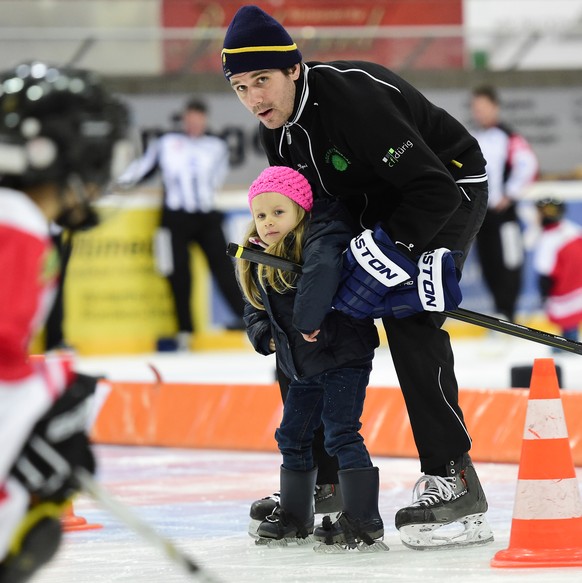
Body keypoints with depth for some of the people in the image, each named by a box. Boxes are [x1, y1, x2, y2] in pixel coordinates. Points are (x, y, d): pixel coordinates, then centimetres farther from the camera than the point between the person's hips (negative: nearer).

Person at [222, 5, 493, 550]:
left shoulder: (355, 97, -33)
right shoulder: (277, 123, -6)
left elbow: (434, 190, -35)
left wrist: (380, 259, -38)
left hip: (449, 191, -9)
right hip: (376, 205, 9)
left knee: (407, 316, -25)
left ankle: (454, 480, -26)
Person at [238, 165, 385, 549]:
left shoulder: (319, 239, -21)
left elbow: (323, 268, -44)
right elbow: (255, 308, 18)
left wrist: (308, 320, -39)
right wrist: (264, 334, -4)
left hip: (343, 355, -9)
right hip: (305, 366, 9)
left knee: (341, 434, -14)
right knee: (293, 435, 15)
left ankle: (363, 521, -11)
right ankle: (295, 515, 29)